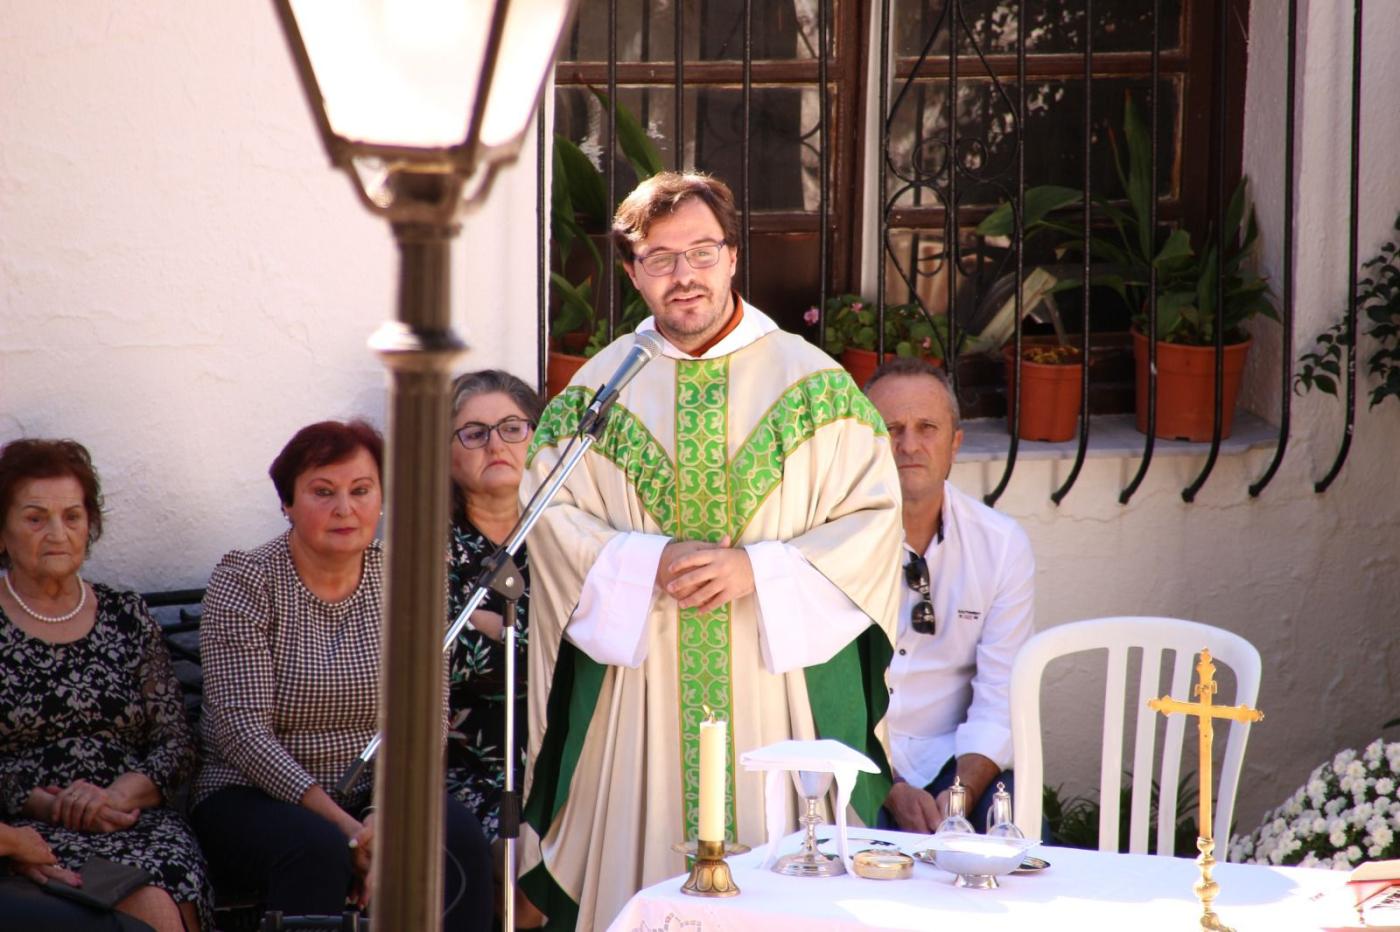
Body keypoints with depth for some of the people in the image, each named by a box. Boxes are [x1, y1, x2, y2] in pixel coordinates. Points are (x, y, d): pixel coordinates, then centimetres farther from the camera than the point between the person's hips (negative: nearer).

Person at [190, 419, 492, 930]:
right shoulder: (244, 581, -5)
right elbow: (244, 730, -14)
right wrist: (342, 825, -22)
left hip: (374, 797, 3)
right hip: (253, 796, -3)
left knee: (460, 839, -26)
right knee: (317, 851, -35)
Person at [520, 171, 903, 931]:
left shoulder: (813, 383, 4)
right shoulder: (599, 388, 8)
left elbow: (873, 514, -2)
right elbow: (549, 516, 2)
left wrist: (760, 570, -13)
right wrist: (649, 564, -13)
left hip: (781, 684, -1)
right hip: (641, 695, 1)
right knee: (644, 869, 0)